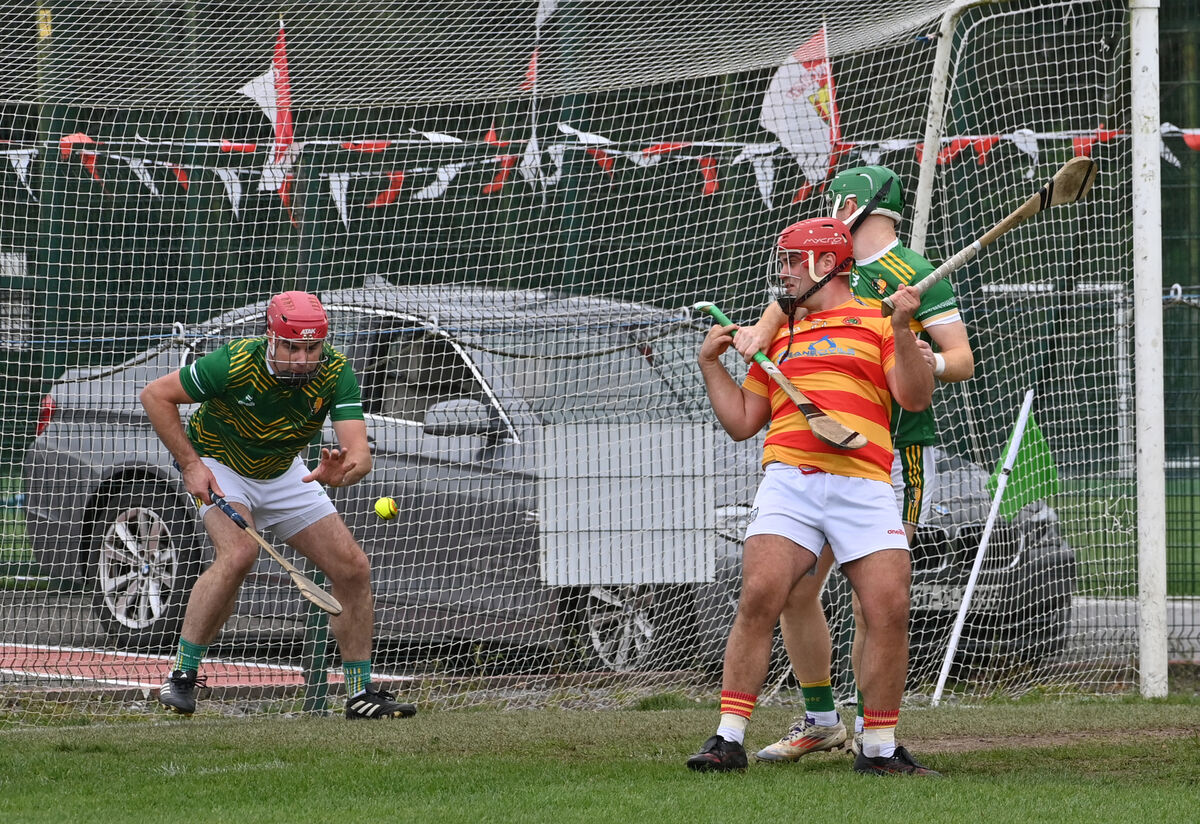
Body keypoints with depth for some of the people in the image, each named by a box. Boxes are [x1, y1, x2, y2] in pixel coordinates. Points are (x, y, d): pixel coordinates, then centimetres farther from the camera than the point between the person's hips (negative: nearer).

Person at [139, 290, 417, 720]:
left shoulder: (336, 373, -23)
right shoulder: (236, 364, -32)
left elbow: (360, 454, -32)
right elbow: (155, 394, -20)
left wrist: (342, 470, -56)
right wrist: (191, 465, -25)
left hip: (284, 474, 4)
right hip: (219, 467, -4)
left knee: (353, 568, -3)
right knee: (239, 552, -32)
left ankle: (360, 693, 11)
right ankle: (182, 674, -22)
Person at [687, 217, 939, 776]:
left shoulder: (878, 324, 14)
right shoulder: (778, 337, 26)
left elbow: (916, 397, -1)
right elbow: (741, 421, 28)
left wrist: (902, 331, -11)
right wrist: (710, 363, 20)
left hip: (864, 487, -2)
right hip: (789, 479, 2)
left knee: (890, 608, -12)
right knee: (759, 596, -16)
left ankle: (879, 748, 0)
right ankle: (729, 739, -13)